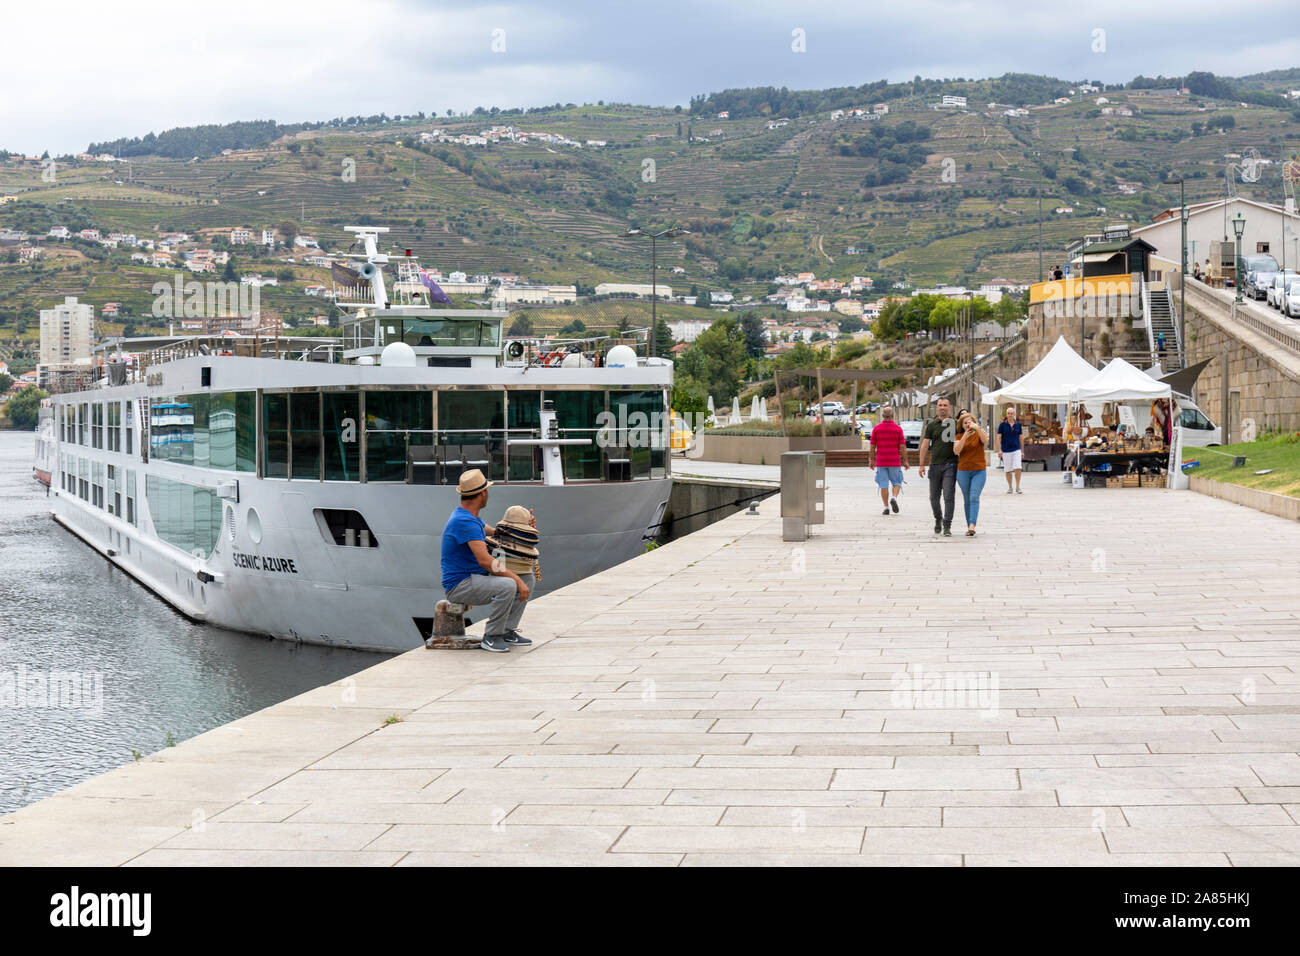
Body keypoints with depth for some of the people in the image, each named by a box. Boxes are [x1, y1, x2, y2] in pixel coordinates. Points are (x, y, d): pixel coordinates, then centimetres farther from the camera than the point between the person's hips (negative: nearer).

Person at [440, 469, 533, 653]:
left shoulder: (472, 518, 12)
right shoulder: (465, 522, -22)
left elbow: (497, 534, 26)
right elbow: (485, 560, -30)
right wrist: (518, 580, -28)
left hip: (474, 580, 11)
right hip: (458, 586, -11)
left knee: (522, 582, 9)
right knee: (508, 586, -31)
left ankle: (507, 631, 9)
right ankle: (491, 637, -16)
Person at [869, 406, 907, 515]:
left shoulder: (876, 429, -1)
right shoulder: (898, 429, -5)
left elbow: (872, 447, 1)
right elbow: (902, 447, -6)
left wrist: (872, 460, 11)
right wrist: (905, 461, 2)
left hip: (881, 462, 1)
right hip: (895, 462, -1)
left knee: (883, 485, 5)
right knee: (896, 482, 13)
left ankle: (886, 507, 2)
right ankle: (894, 498, -13)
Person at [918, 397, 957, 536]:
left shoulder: (956, 424, 4)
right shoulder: (932, 425, 9)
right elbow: (925, 445, 7)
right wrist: (921, 465, 1)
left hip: (950, 465, -2)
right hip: (935, 464, 2)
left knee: (949, 497, -9)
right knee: (934, 497, 9)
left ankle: (947, 526, -7)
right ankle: (938, 519, 32)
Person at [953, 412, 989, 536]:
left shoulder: (979, 434, 1)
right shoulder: (959, 436, 5)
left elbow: (985, 441, -21)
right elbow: (956, 451, -10)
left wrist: (977, 428, -36)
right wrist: (965, 436, -21)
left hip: (979, 471, -3)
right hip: (963, 471, 3)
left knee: (974, 498, -17)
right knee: (967, 500, 8)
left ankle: (972, 526, -26)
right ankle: (969, 527, 14)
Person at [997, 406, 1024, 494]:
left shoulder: (1018, 424, 6)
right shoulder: (1002, 425, 0)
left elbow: (1020, 437, 12)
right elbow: (998, 437, -1)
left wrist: (1022, 450, 12)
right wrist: (999, 450, -9)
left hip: (1016, 449, 1)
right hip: (1006, 450, -1)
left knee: (1018, 468, -11)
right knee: (1008, 470, 5)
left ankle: (1017, 487, 0)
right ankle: (1009, 487, 18)